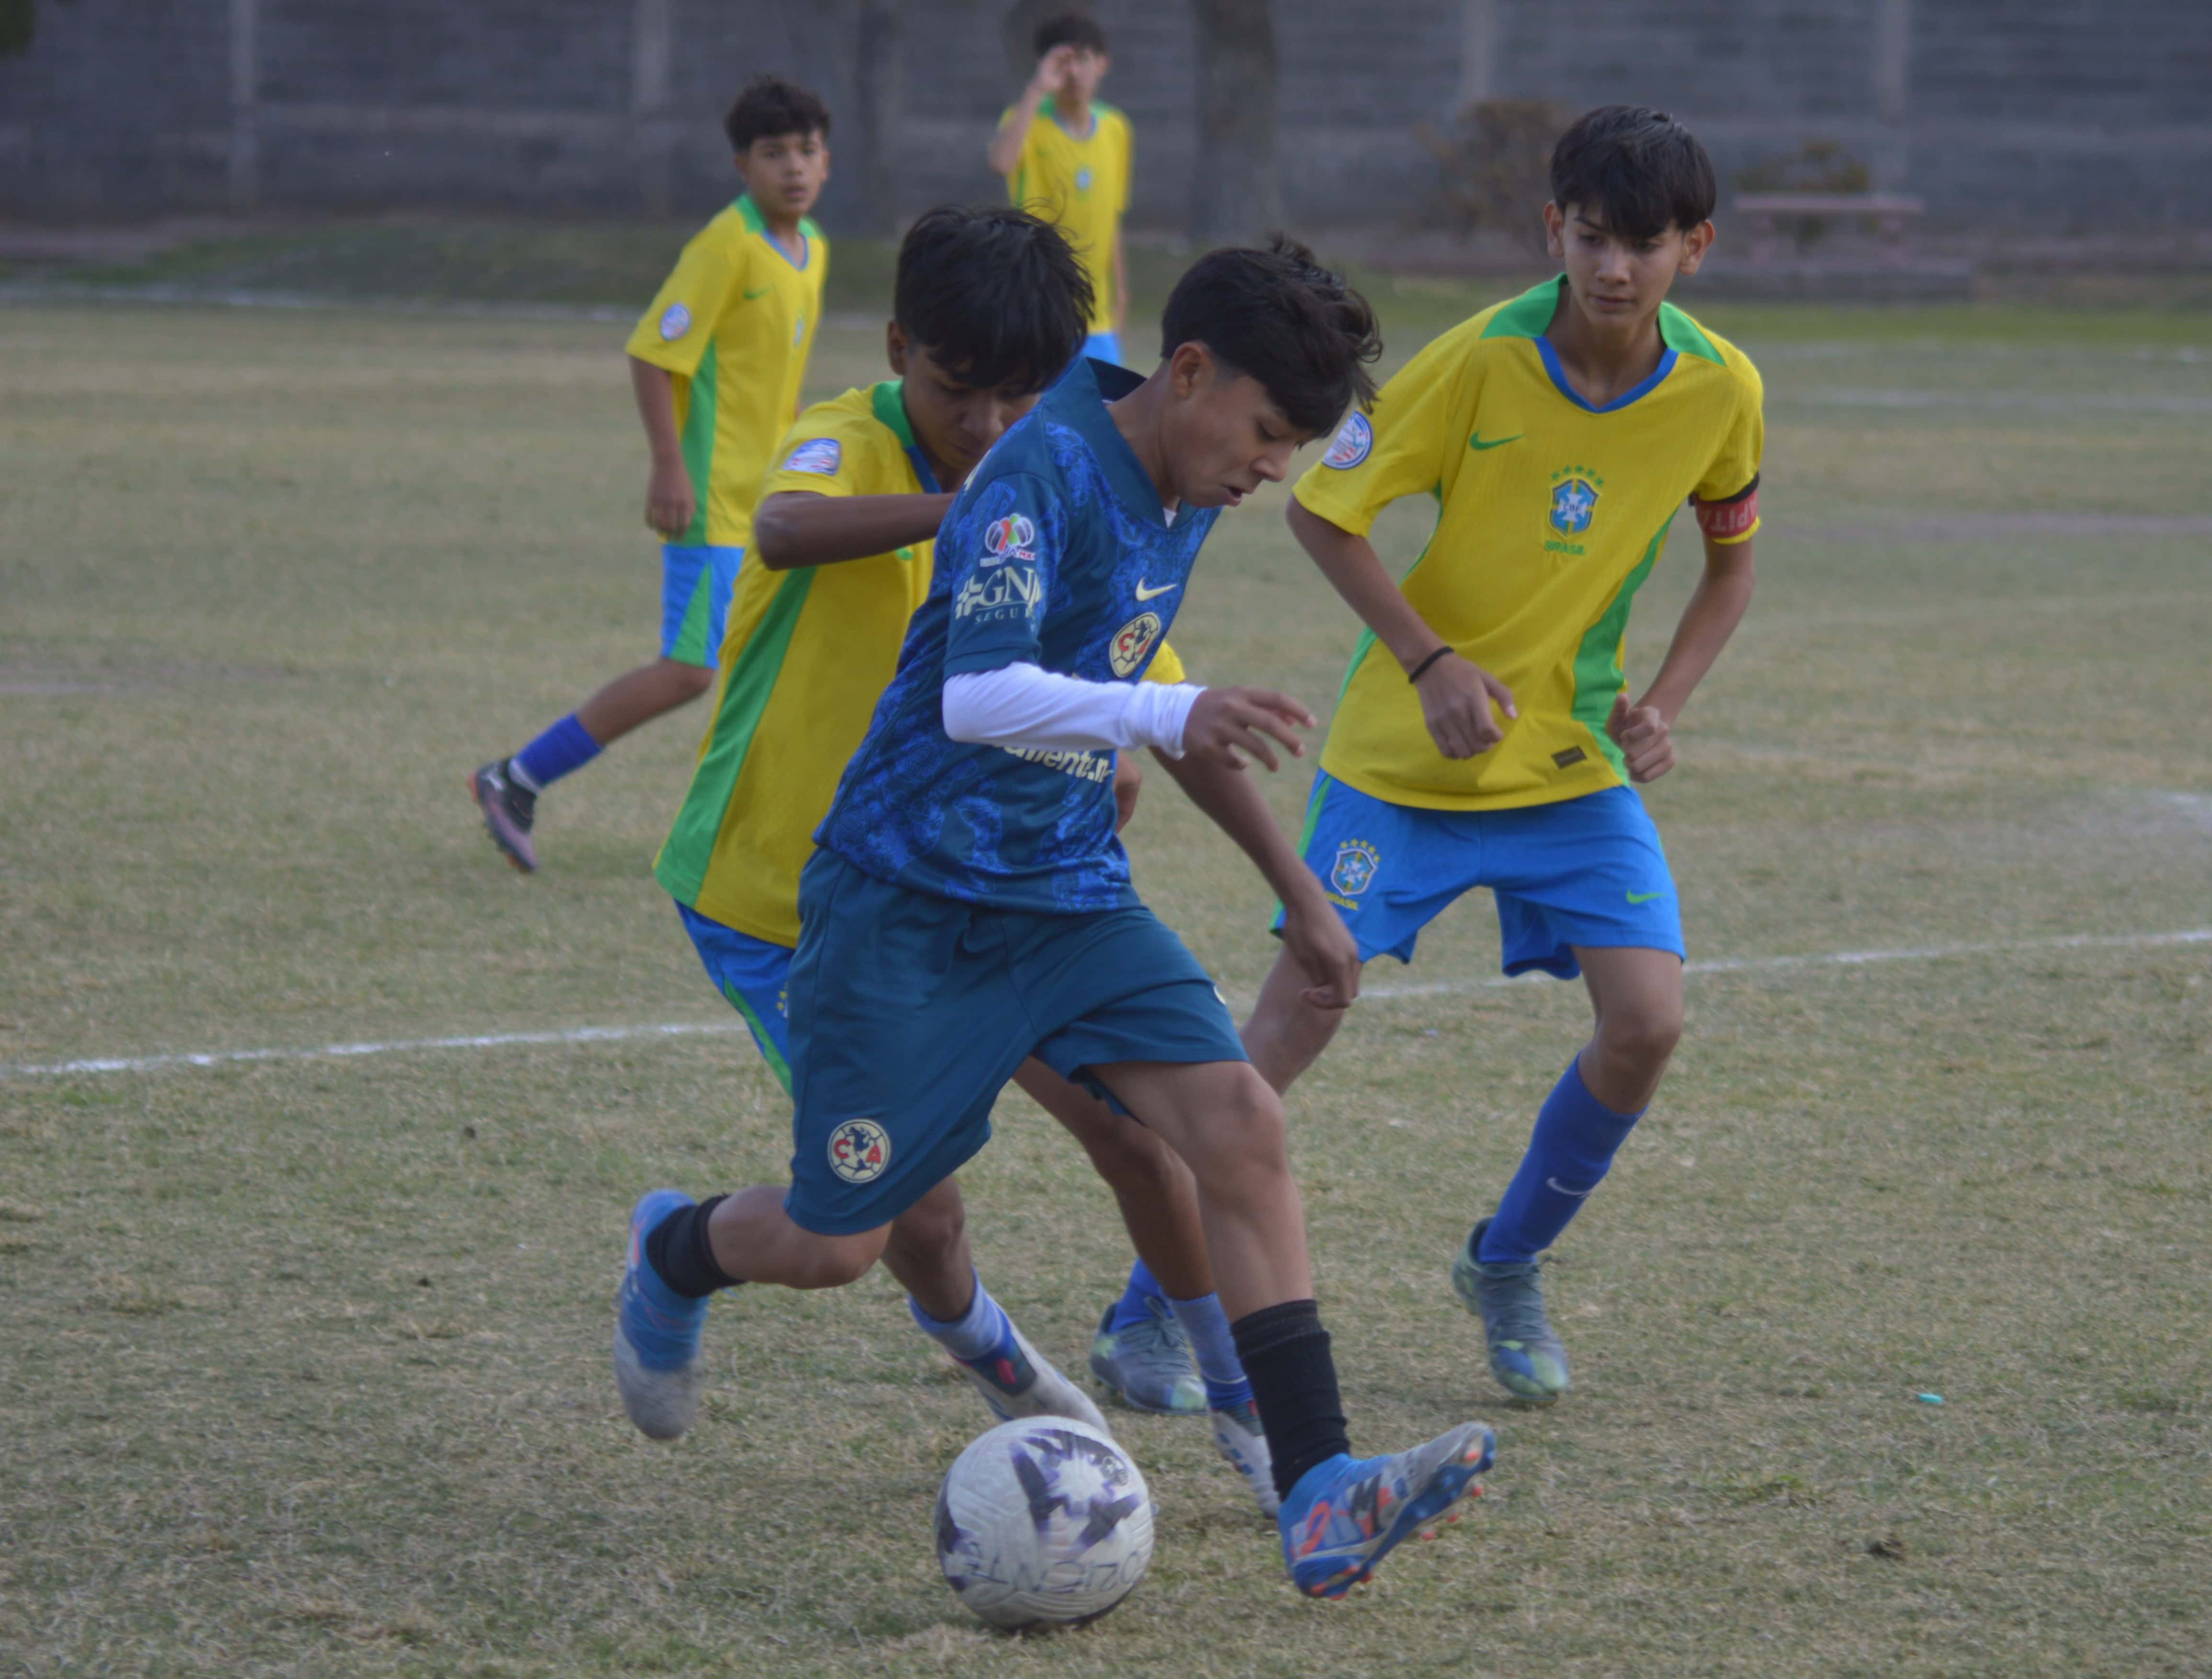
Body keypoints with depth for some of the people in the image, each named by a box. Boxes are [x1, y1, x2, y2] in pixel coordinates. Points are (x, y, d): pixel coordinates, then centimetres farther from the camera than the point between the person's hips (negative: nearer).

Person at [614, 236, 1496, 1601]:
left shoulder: (1182, 491, 6)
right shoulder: (1044, 474, -21)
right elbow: (977, 693, -36)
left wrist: (1300, 891, 25)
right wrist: (1172, 717, -52)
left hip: (1069, 896, 7)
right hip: (911, 904, -7)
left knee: (1240, 1124, -15)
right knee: (839, 1242, 1)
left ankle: (1319, 1494, -21)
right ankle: (674, 1253, 38)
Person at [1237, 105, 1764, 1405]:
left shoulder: (1721, 390, -8)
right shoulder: (1484, 359, -19)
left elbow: (1730, 564, 10)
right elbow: (1324, 512, -10)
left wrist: (1663, 706, -5)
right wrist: (1430, 663, -20)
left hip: (1577, 759, 3)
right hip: (1404, 755, -3)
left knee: (1649, 1019, -12)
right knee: (1298, 1018, -6)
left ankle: (1508, 1269, 13)